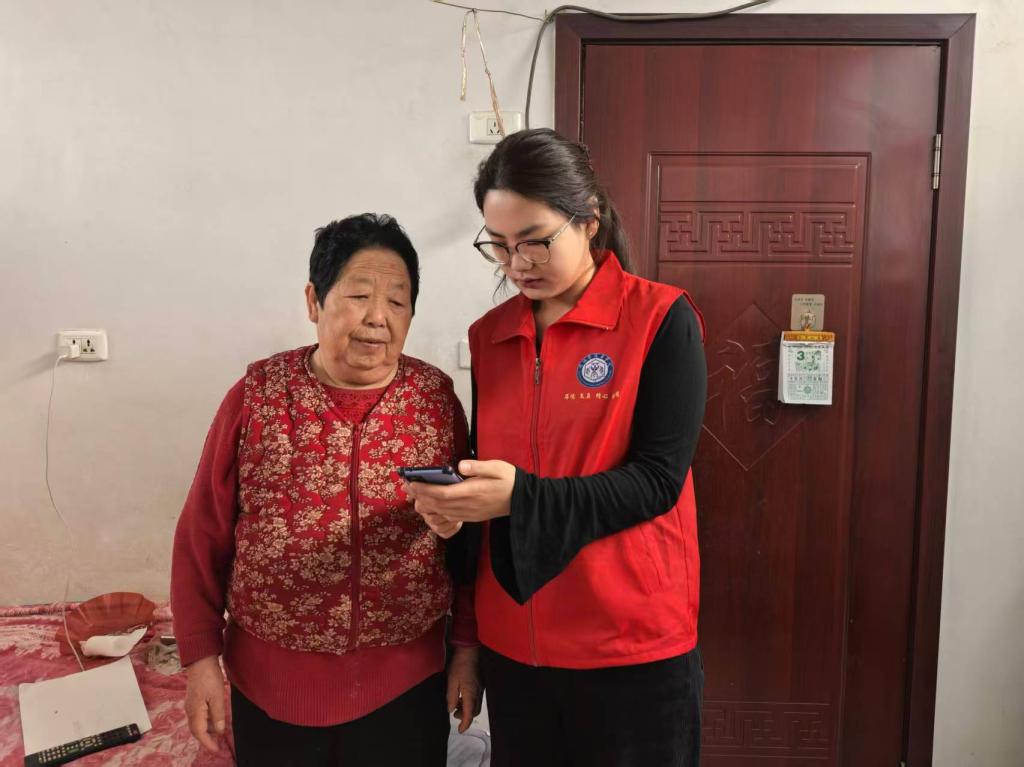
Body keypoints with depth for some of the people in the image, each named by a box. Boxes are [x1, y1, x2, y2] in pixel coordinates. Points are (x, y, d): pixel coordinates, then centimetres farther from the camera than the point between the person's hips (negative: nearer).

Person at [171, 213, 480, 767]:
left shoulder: (437, 398, -5)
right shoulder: (257, 394, -7)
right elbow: (204, 535, -1)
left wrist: (467, 648, 2)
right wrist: (201, 657, -1)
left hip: (407, 683, 0)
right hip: (271, 684, 0)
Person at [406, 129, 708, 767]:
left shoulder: (662, 319, -9)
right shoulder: (489, 335, 5)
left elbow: (657, 480, -15)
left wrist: (522, 498, -26)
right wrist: (455, 504, -10)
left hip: (633, 641, -4)